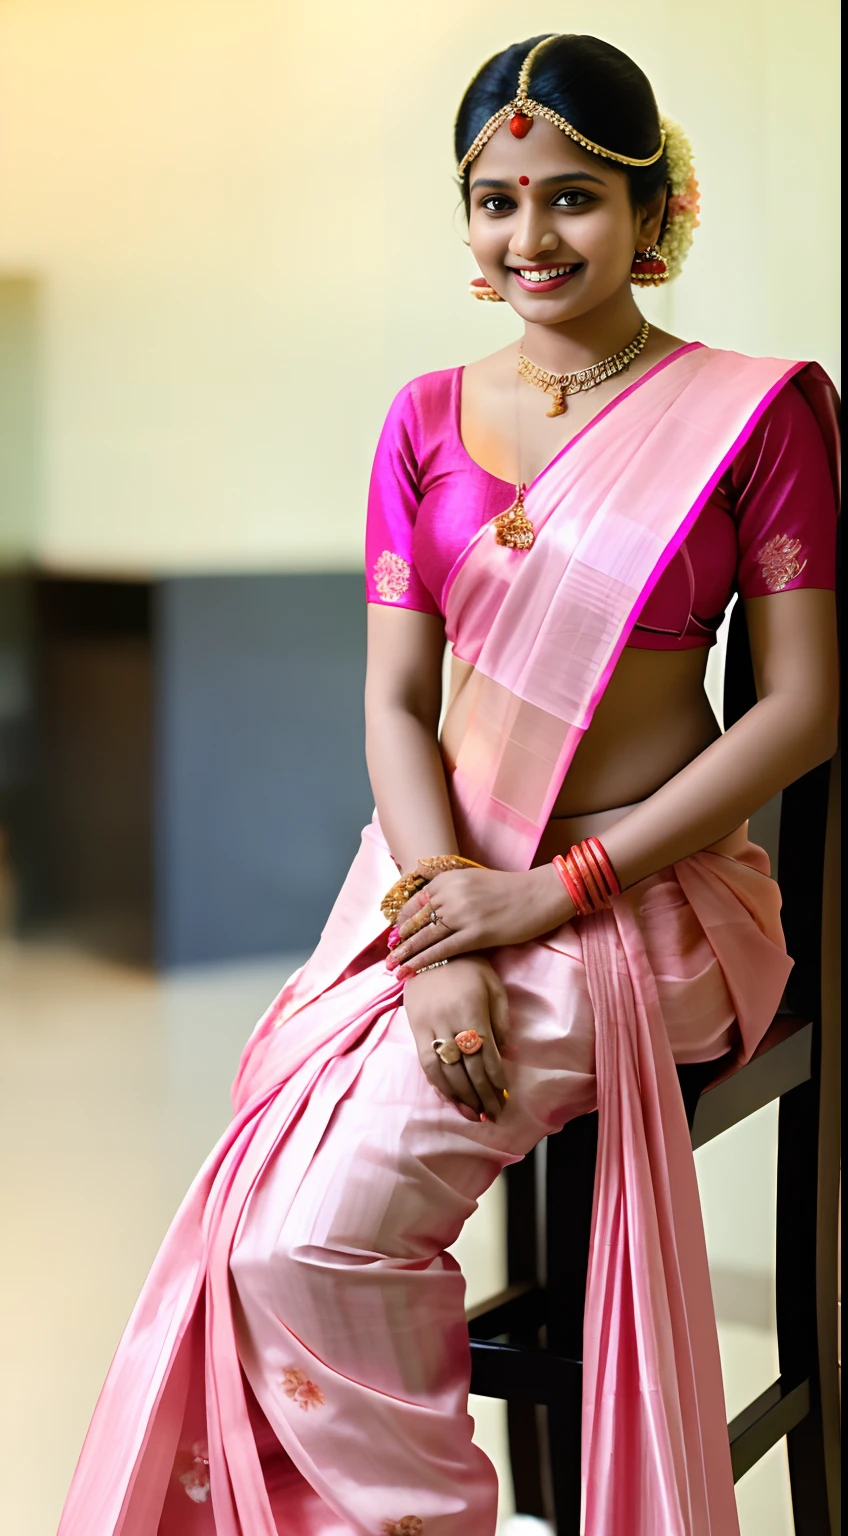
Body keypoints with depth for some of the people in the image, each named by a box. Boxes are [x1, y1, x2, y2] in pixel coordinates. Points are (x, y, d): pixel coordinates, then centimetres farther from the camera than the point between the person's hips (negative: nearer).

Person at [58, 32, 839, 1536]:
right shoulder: (429, 420, 8)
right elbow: (396, 699, 4)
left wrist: (556, 893, -12)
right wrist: (444, 930, -13)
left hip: (650, 893, -4)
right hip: (440, 868, 4)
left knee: (313, 1235, -21)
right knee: (279, 1227, -18)